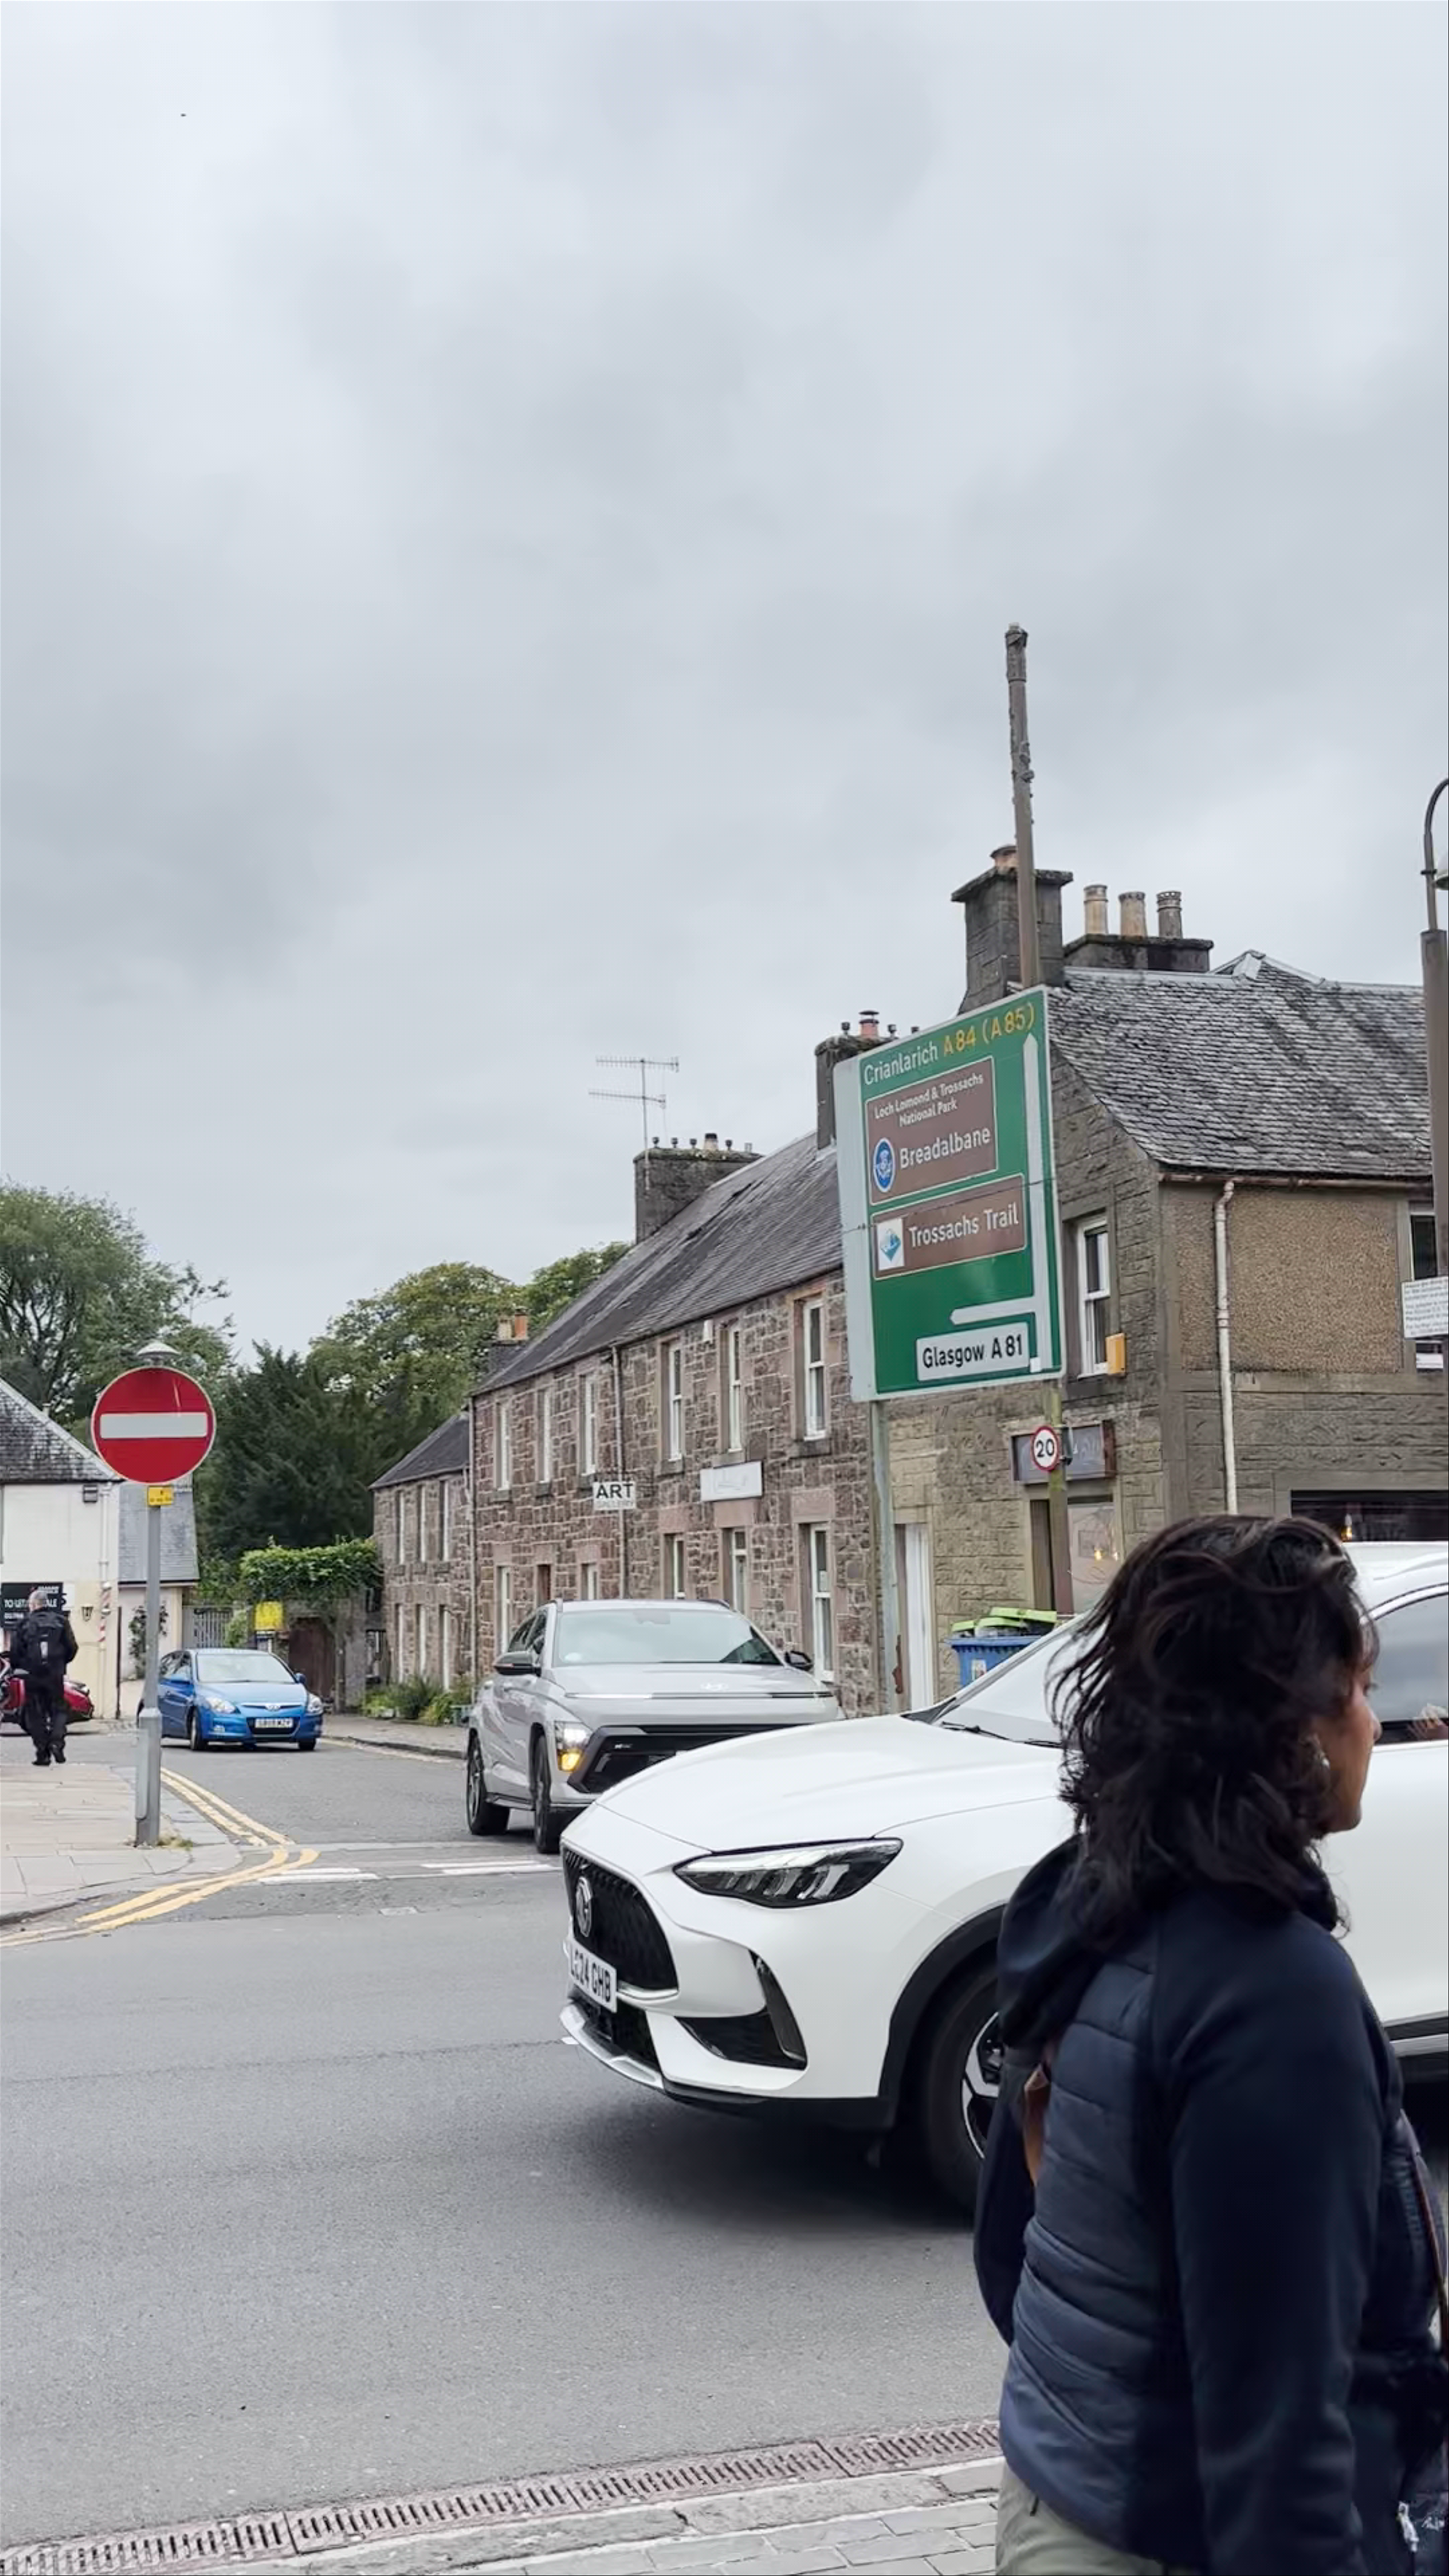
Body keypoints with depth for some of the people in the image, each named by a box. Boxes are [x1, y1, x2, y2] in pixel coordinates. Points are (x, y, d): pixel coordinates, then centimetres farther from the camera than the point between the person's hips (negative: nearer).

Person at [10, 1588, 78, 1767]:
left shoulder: (24, 1624, 0)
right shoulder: (61, 1621, 3)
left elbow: (15, 1653, -1)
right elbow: (72, 1648, 3)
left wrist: (19, 1667, 18)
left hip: (32, 1676, -1)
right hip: (56, 1675, 1)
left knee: (36, 1714, 7)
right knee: (58, 1710, 10)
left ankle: (43, 1753, 3)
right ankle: (57, 1743, -12)